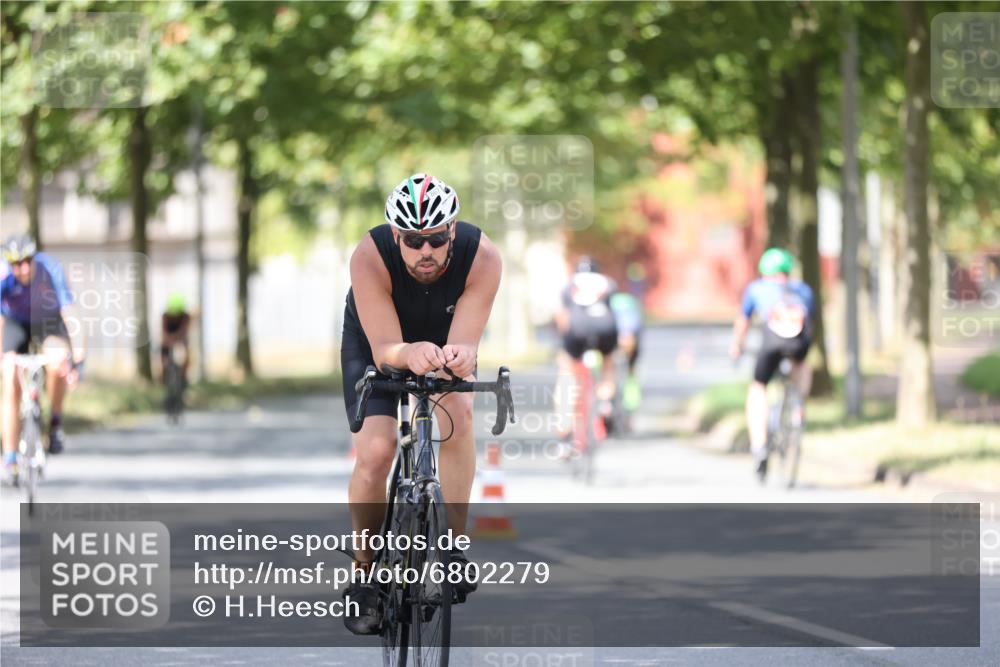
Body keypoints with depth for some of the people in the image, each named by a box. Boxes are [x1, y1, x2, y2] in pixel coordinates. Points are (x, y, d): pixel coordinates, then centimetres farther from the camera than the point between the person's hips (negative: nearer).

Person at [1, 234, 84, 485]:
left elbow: (68, 311, -36)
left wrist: (78, 353, -45)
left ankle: (55, 423, -9)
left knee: (58, 364, -32)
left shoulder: (50, 269, -31)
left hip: (48, 321, -1)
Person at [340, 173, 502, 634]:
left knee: (458, 412, -29)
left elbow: (466, 341, -35)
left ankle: (452, 545, -17)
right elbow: (384, 350, -36)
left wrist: (458, 356, -59)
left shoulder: (482, 258, -33)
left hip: (444, 341, 1)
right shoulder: (370, 258, -36)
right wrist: (410, 354, -60)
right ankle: (366, 571, 1)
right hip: (375, 344, -1)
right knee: (375, 451, -19)